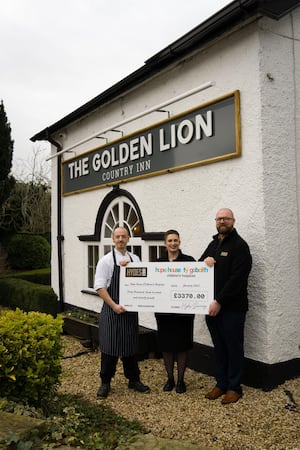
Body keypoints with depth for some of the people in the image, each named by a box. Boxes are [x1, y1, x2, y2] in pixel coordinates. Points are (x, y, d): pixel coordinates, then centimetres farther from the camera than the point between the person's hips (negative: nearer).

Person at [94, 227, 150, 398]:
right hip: (112, 309, -4)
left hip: (130, 309, 4)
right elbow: (100, 287, -9)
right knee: (109, 346, 1)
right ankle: (105, 383, 18)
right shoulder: (106, 260, -5)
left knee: (131, 345, 12)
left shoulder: (135, 259, 8)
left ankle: (134, 380, 27)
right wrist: (114, 305, -17)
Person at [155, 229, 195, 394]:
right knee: (166, 345, 10)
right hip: (163, 310, 3)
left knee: (182, 345, 7)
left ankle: (181, 380, 22)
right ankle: (170, 378, 26)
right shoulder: (158, 262, 5)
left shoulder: (189, 261, -4)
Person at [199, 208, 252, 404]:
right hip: (212, 305, 6)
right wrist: (204, 262, -4)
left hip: (232, 307, -6)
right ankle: (221, 383, 25)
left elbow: (237, 278, -16)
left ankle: (234, 387, 17)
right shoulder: (213, 244, 15)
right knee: (219, 347, 14)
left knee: (233, 347, 4)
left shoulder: (239, 245, -8)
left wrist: (219, 302, -19)